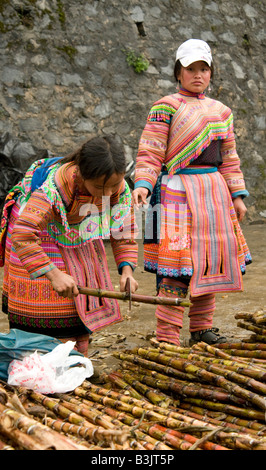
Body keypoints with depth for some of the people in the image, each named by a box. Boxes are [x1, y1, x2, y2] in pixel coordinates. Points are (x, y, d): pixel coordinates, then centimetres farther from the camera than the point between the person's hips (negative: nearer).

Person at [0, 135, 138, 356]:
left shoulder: (120, 189, -22)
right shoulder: (55, 186, -39)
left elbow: (124, 233, -8)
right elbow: (22, 235, -42)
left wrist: (127, 270, -24)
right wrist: (53, 275, -44)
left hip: (80, 238, 5)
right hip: (40, 237, -5)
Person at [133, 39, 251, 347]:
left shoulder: (221, 112, 18)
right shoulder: (165, 107, 0)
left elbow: (229, 158, 19)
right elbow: (150, 153, -6)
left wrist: (237, 195, 12)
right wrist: (142, 185, -21)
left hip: (214, 191, 6)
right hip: (178, 191, -6)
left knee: (209, 260, 8)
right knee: (177, 265, -11)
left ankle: (202, 328, 21)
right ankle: (167, 337, -6)